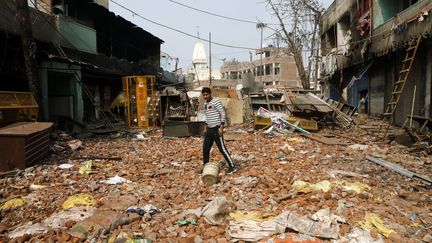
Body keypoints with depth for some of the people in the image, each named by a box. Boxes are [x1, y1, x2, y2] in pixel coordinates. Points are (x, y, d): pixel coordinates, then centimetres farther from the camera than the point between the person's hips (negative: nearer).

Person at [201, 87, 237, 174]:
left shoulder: (216, 102, -11)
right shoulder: (205, 104, 15)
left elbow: (223, 114, -15)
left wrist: (221, 127, -19)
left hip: (216, 129, -8)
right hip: (209, 129, 8)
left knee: (222, 148, -6)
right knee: (205, 149, 10)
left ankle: (232, 167, 3)